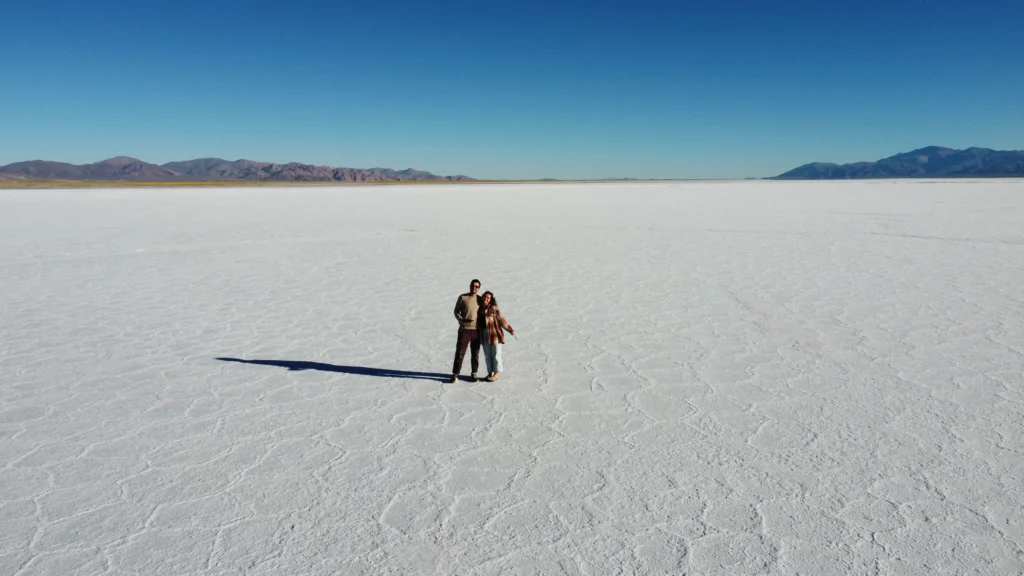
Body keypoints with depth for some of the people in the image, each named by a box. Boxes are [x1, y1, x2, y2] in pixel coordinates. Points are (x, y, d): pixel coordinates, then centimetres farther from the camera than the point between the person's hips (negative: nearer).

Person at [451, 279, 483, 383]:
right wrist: (462, 320, -14)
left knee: (475, 354, 9)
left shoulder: (480, 299, 7)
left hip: (477, 330, 3)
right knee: (460, 352, -2)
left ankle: (473, 373, 20)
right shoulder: (462, 298, -1)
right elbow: (456, 311, 3)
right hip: (464, 329, -2)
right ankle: (455, 374, 5)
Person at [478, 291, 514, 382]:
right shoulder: (480, 309, 6)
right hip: (484, 336, 5)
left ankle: (496, 374, 11)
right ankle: (490, 372, 24)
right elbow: (478, 322, 13)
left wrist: (510, 330, -12)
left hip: (494, 335, -5)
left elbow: (502, 321, -9)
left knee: (496, 354, 3)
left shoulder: (494, 309, -9)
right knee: (487, 355, 13)